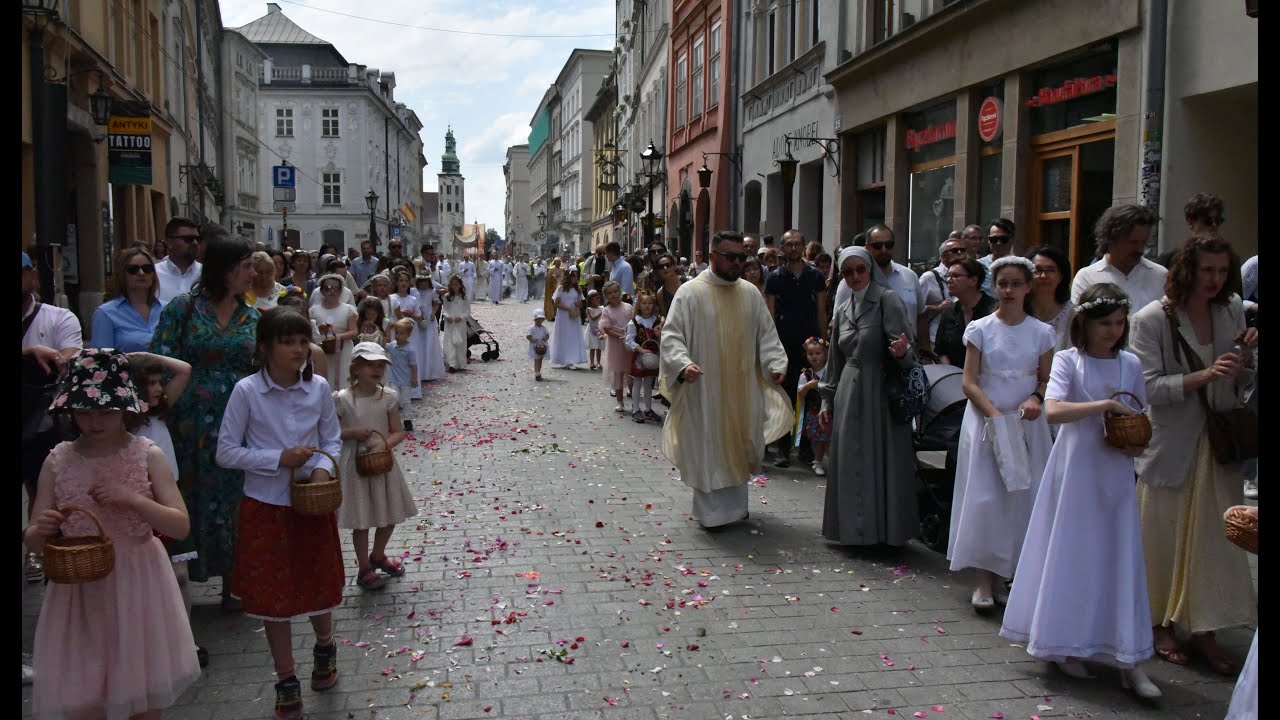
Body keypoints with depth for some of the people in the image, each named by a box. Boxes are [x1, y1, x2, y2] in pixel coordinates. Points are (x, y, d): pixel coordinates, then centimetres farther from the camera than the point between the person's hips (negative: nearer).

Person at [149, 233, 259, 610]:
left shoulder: (253, 318, 8)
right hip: (190, 424, -2)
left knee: (234, 500, 7)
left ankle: (233, 583, 20)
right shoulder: (183, 309, -2)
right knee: (190, 498, 5)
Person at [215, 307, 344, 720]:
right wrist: (279, 459, -19)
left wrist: (323, 467, -14)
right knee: (273, 593, 8)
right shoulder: (246, 391, -13)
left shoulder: (318, 388, -5)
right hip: (266, 505, -2)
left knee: (319, 582, 16)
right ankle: (286, 680, 25)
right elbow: (226, 452, -9)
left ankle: (325, 647, 46)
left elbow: (332, 438, 6)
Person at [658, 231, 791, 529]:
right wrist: (682, 363, -26)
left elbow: (767, 333, 13)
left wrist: (775, 363, -3)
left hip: (743, 388, 5)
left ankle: (735, 503, 29)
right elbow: (671, 334, -9)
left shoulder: (750, 292, 8)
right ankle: (712, 511, 14)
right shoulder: (690, 292, -6)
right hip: (705, 389, -4)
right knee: (708, 447, 2)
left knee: (740, 444, 12)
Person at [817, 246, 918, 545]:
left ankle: (884, 529, 9)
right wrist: (827, 400, 17)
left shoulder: (887, 300, -5)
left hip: (880, 393, -6)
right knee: (850, 464, 8)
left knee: (880, 461, -1)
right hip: (849, 397, 6)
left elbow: (904, 349, -12)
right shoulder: (842, 310, 13)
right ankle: (854, 528, 18)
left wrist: (901, 352, -35)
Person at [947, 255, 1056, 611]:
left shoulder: (1042, 333, 6)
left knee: (1025, 497, 1)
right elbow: (969, 382, -3)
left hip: (1027, 425, 2)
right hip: (985, 421, -1)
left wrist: (1035, 399, -12)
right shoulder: (980, 329, 1)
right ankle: (985, 581, 1)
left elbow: (1047, 380, 10)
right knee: (984, 498, -4)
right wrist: (995, 414, -16)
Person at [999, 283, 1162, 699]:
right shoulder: (1068, 360, -5)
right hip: (1076, 472, -4)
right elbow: (1053, 411, -21)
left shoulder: (1131, 364, 7)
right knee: (1071, 557, 4)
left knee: (1120, 558, 5)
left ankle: (1127, 659, 10)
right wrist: (1106, 405, -26)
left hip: (1117, 477, 4)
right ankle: (1064, 646, 20)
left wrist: (1138, 444, -4)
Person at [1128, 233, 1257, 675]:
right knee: (1165, 538, 6)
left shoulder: (1233, 312, 5)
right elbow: (1149, 386, -16)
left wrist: (1246, 355, -9)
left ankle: (1204, 630, 18)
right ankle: (1161, 625, 23)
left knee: (1215, 537, 5)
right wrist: (1203, 376, -26)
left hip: (1219, 441, 4)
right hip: (1171, 444, -4)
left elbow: (1242, 384, 10)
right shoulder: (1153, 319, -10)